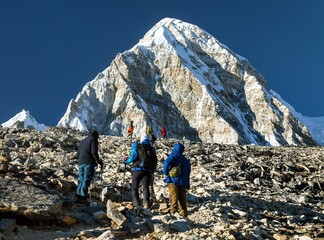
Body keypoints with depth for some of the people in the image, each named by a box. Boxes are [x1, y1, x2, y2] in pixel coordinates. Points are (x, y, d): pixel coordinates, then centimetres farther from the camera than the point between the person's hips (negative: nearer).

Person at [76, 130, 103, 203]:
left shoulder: (82, 141, 25)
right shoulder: (93, 140, 3)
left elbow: (77, 154, 25)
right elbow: (94, 152, -10)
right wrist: (99, 161, -3)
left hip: (81, 163, 7)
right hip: (89, 163, -7)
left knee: (81, 180, 11)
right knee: (87, 180, -7)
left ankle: (78, 196, 5)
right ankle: (83, 197, -13)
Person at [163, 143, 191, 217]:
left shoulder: (173, 156, 1)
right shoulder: (186, 161, 21)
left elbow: (166, 163, -19)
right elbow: (188, 174, 21)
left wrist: (166, 172, -4)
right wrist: (187, 185, 24)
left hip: (173, 180, -5)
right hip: (183, 182, 5)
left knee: (173, 196, -7)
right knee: (182, 197, 9)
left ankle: (174, 209, -18)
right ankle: (183, 211, 8)